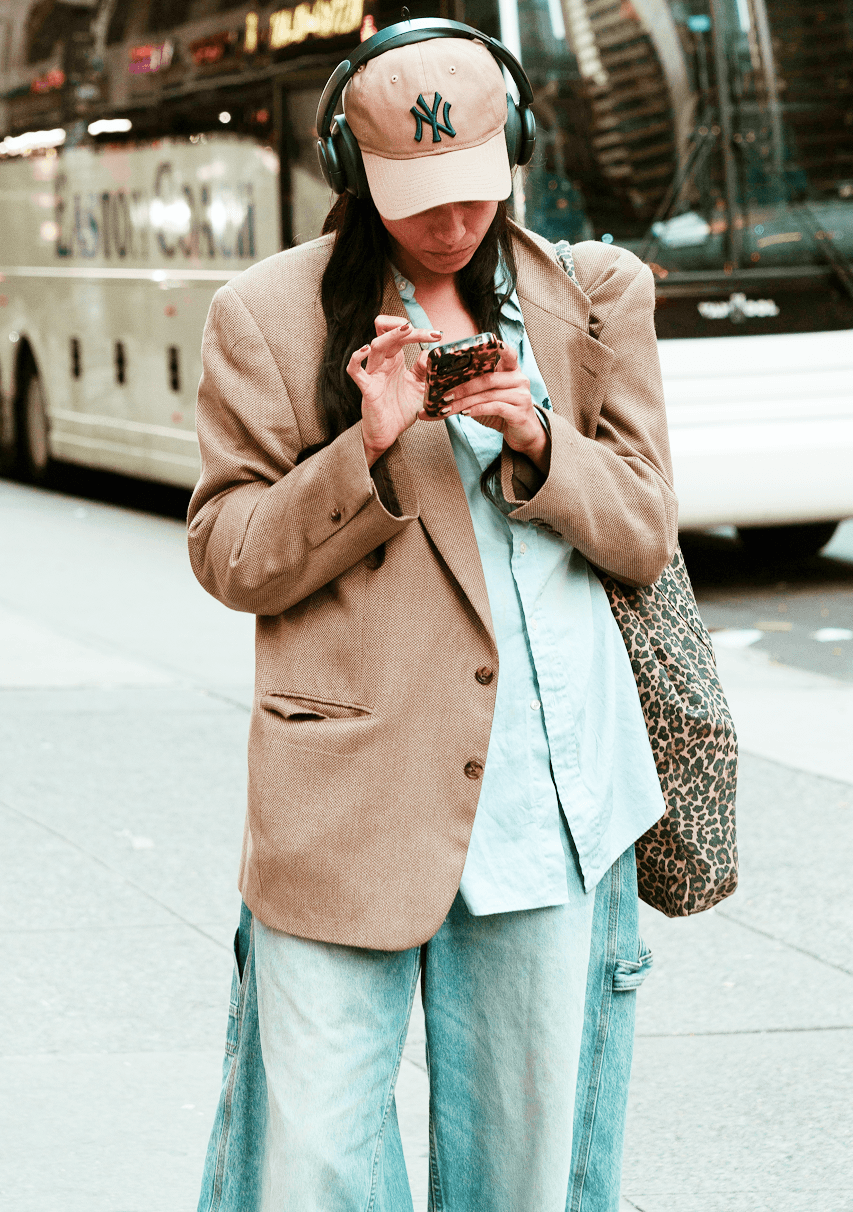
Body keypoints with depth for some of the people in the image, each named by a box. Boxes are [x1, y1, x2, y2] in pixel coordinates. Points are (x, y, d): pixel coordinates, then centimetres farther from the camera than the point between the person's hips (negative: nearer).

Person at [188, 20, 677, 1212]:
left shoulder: (593, 299, 10)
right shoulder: (268, 317, 2)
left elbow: (647, 535, 10)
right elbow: (229, 558, 1)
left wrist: (536, 446, -8)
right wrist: (364, 448, -14)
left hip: (552, 785, 3)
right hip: (352, 789, -2)